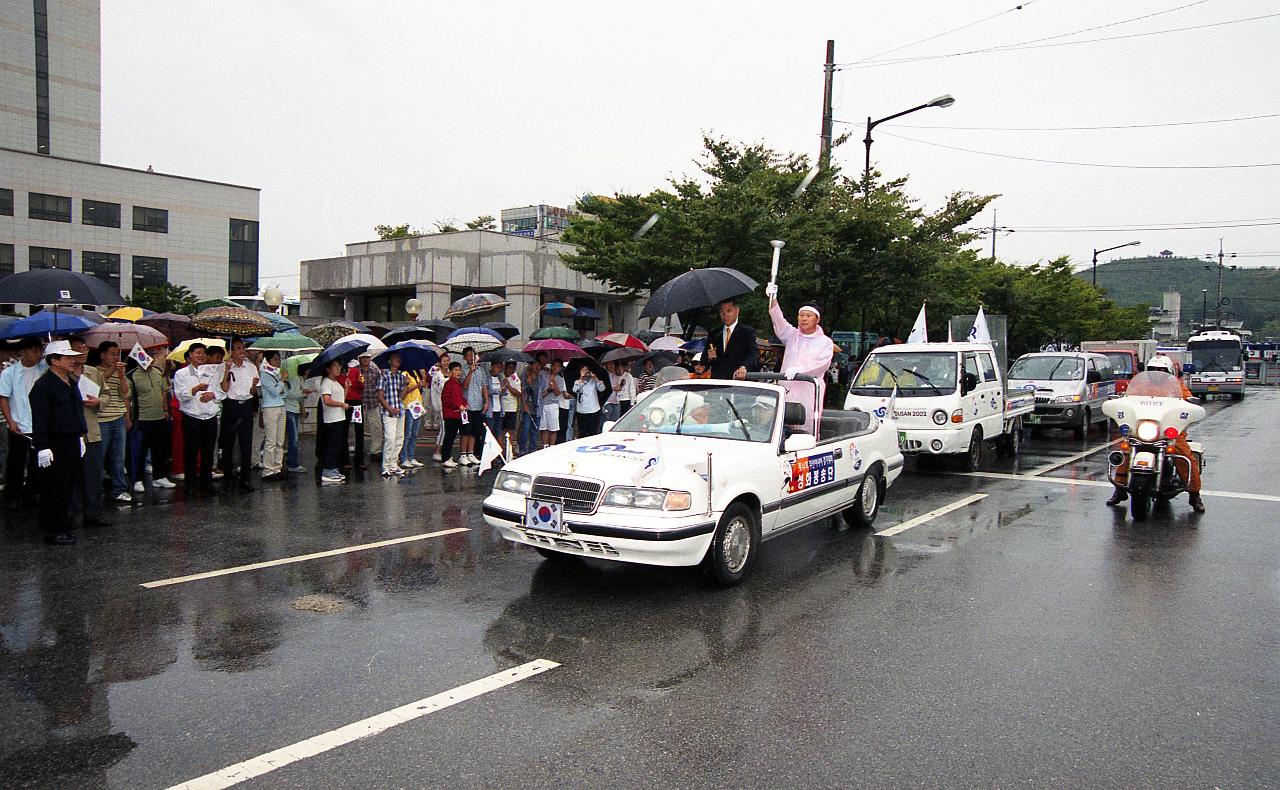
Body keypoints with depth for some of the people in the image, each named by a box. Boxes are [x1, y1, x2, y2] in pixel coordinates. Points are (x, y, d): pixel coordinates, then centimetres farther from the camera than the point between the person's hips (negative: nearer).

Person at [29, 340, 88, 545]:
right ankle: (52, 531, 7)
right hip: (54, 445, -9)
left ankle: (63, 526, 23)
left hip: (72, 442, 9)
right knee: (54, 489, -1)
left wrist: (80, 436, 23)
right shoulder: (43, 386, -14)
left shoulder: (71, 383, 15)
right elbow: (39, 420, -18)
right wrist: (42, 448, -22)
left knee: (70, 486, 13)